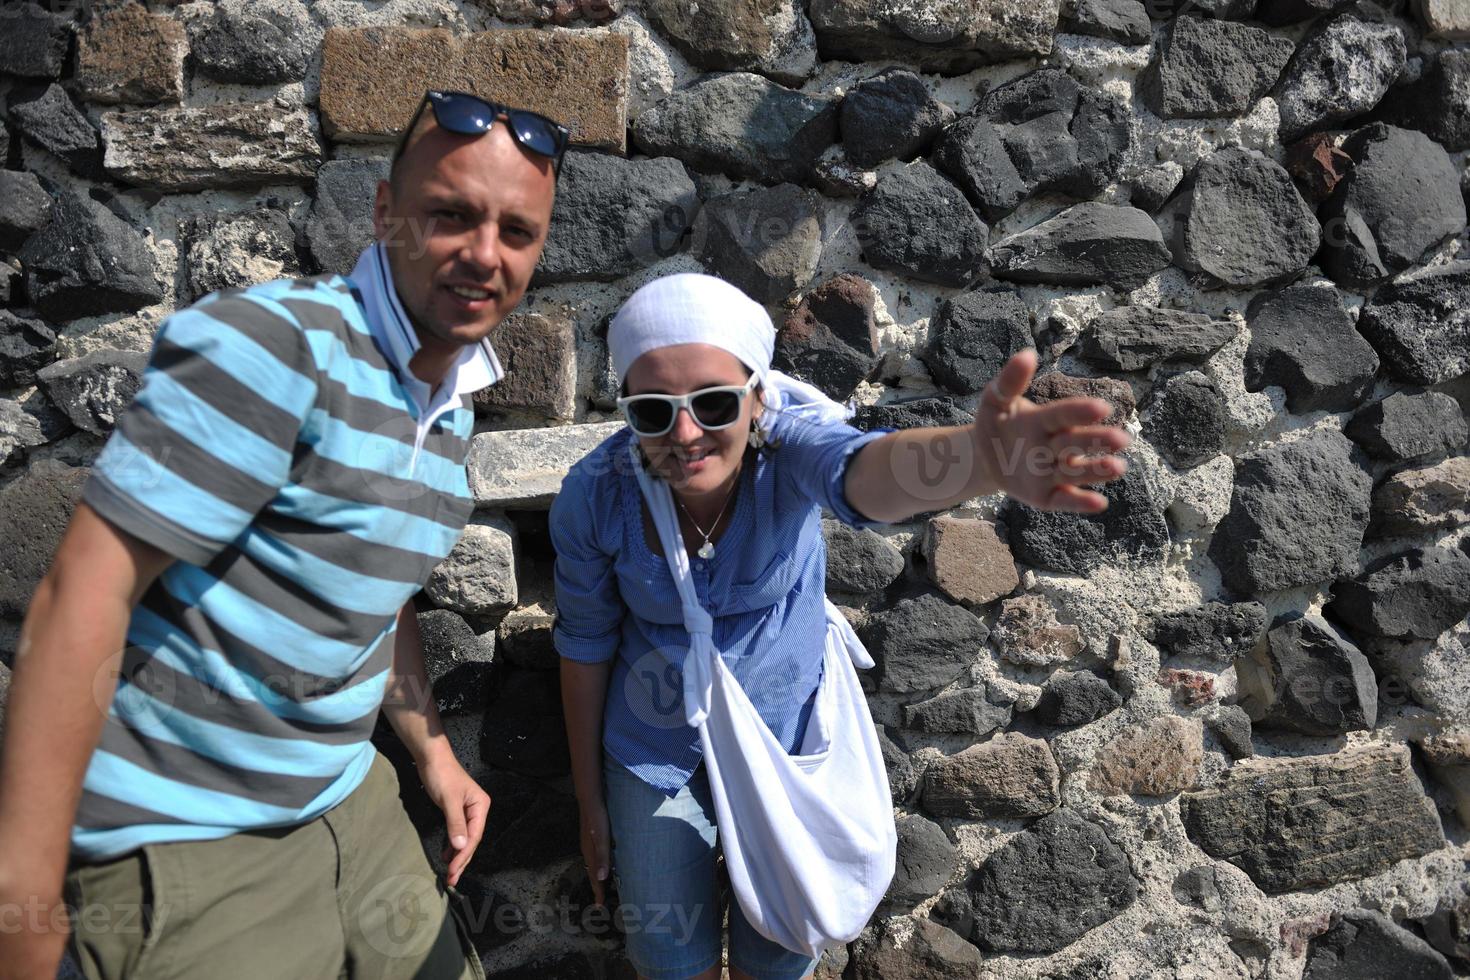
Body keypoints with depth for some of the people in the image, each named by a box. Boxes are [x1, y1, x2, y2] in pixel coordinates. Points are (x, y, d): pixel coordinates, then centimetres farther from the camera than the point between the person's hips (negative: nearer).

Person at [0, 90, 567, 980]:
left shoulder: (453, 404, 5)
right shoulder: (276, 345, -21)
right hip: (185, 839, -8)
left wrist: (434, 752, 16)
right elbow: (86, 591, -23)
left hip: (342, 799, 8)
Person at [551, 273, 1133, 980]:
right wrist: (590, 802, 3)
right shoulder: (593, 497, -23)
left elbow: (866, 475, -53)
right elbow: (585, 647, -7)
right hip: (654, 752, 1)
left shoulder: (787, 444, -28)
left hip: (787, 732, 0)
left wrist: (983, 458, -77)